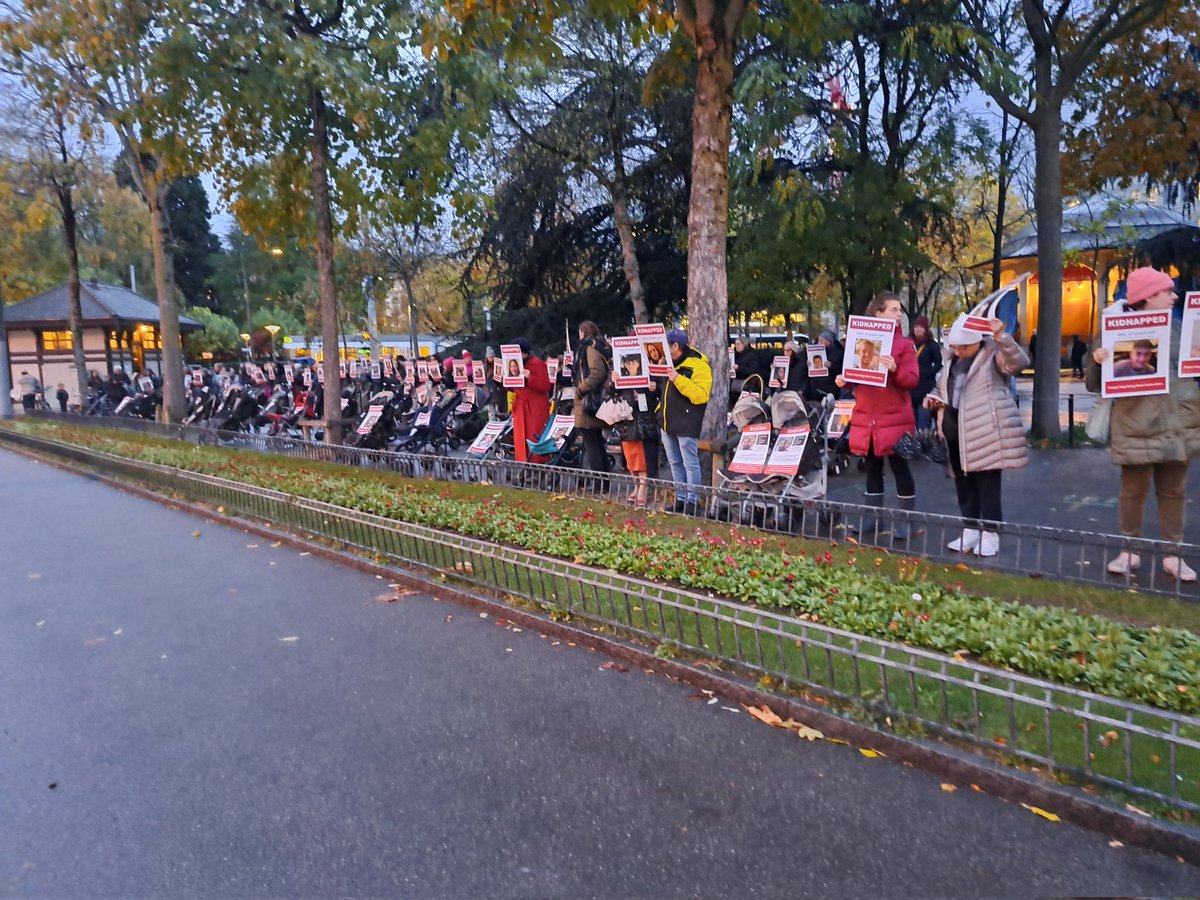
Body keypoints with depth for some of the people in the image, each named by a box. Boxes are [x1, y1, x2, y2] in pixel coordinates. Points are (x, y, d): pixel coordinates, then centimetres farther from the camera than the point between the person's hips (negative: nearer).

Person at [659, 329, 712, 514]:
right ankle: (680, 498, 24)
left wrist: (679, 380, -29)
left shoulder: (698, 365, -13)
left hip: (686, 424, -9)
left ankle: (692, 501, 5)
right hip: (668, 421, 9)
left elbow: (700, 395, -24)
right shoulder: (670, 362, 12)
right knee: (674, 463, 15)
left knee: (690, 463, -4)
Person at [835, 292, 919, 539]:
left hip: (895, 419, -4)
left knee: (901, 469, 0)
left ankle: (905, 523, 10)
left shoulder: (904, 344, -1)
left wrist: (895, 369, -27)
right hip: (866, 418, 4)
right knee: (872, 469, 13)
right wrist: (844, 380, -5)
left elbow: (912, 380, -9)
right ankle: (872, 519, 23)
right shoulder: (862, 341, 9)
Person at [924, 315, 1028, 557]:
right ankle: (971, 529, 22)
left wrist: (1001, 338, -37)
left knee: (987, 482, -2)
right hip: (955, 429, 7)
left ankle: (990, 534, 8)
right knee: (963, 480, 12)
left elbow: (1018, 362, -24)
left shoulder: (993, 354, -5)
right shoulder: (952, 358, 15)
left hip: (985, 429, -7)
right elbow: (941, 386, 26)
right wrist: (934, 398, 5)